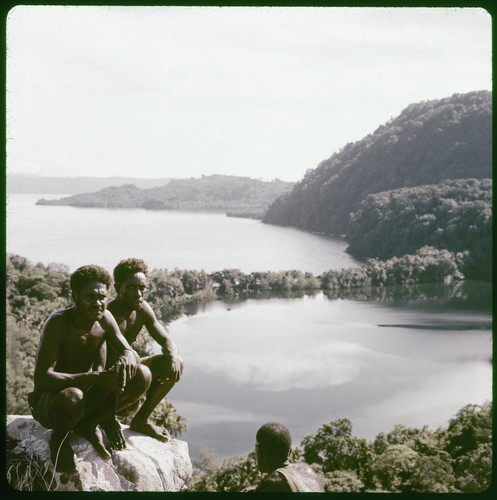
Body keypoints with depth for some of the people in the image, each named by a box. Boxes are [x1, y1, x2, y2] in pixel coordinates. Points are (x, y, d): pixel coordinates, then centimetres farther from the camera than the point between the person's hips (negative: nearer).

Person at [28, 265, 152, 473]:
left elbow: (130, 352, -2)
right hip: (48, 400, -6)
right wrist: (95, 377, -40)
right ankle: (59, 438, -7)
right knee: (72, 396, -42)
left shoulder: (105, 318, -6)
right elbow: (42, 379, -32)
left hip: (88, 395, 6)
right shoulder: (58, 323, -25)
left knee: (142, 376, -11)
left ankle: (88, 424, 1)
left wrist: (126, 360, -29)